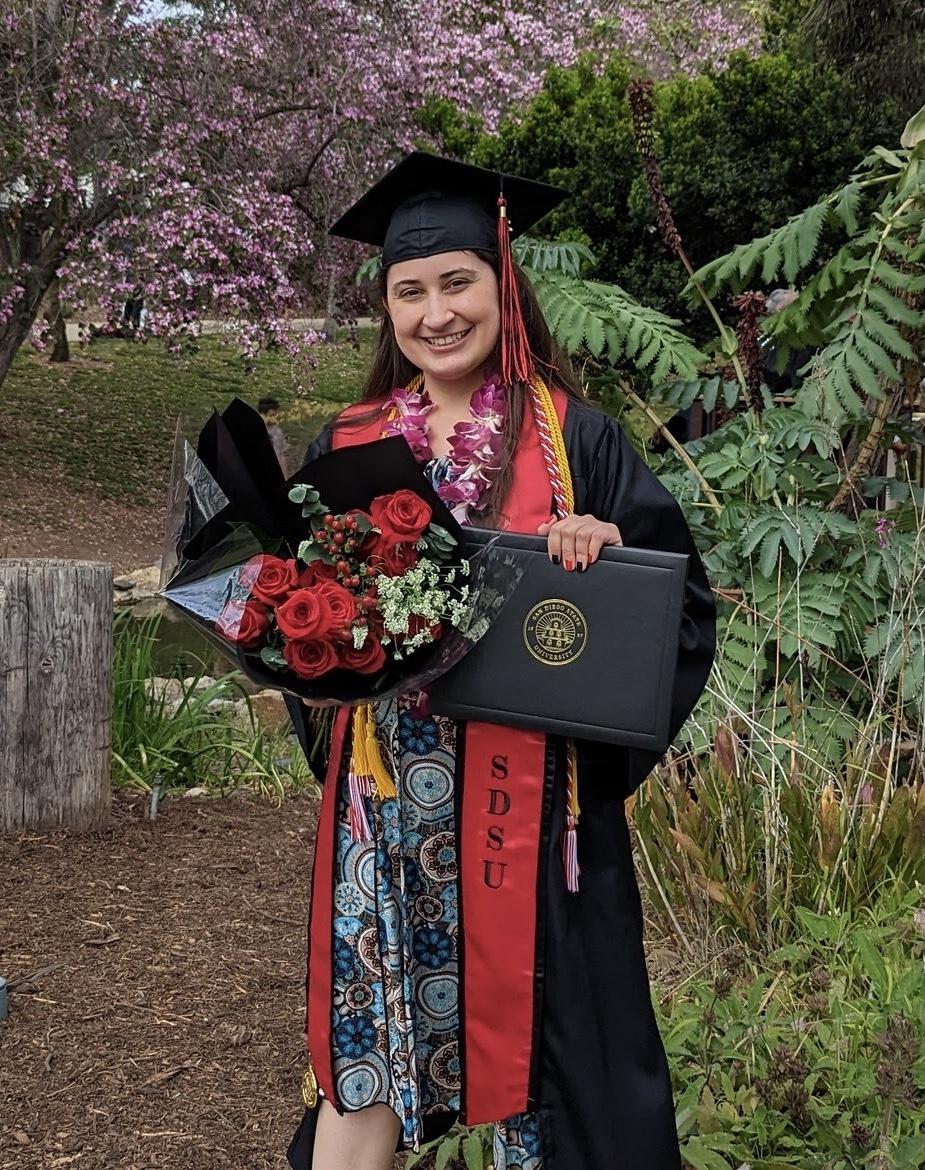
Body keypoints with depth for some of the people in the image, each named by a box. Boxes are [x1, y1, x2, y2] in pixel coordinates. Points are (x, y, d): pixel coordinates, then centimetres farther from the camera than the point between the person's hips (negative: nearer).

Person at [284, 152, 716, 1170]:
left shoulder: (575, 438, -2)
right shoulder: (348, 445, 7)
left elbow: (682, 599, -3)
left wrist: (606, 547, -22)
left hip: (529, 793, -3)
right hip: (381, 798, 3)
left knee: (530, 1022, 6)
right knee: (365, 1026, 9)